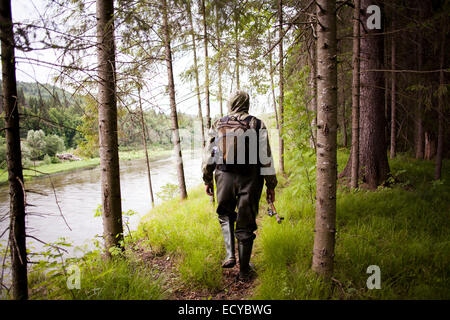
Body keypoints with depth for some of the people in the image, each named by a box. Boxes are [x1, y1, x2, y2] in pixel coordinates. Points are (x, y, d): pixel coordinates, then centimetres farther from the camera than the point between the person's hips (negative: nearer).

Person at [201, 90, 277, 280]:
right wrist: (271, 185, 2)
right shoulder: (257, 125, 0)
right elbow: (265, 157, -3)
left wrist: (208, 181, 17)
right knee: (245, 224, 9)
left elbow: (208, 156, 7)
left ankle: (230, 255, 9)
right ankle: (244, 270, 19)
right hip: (249, 179, -1)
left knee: (225, 215, 25)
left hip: (224, 177, 2)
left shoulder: (218, 125, 6)